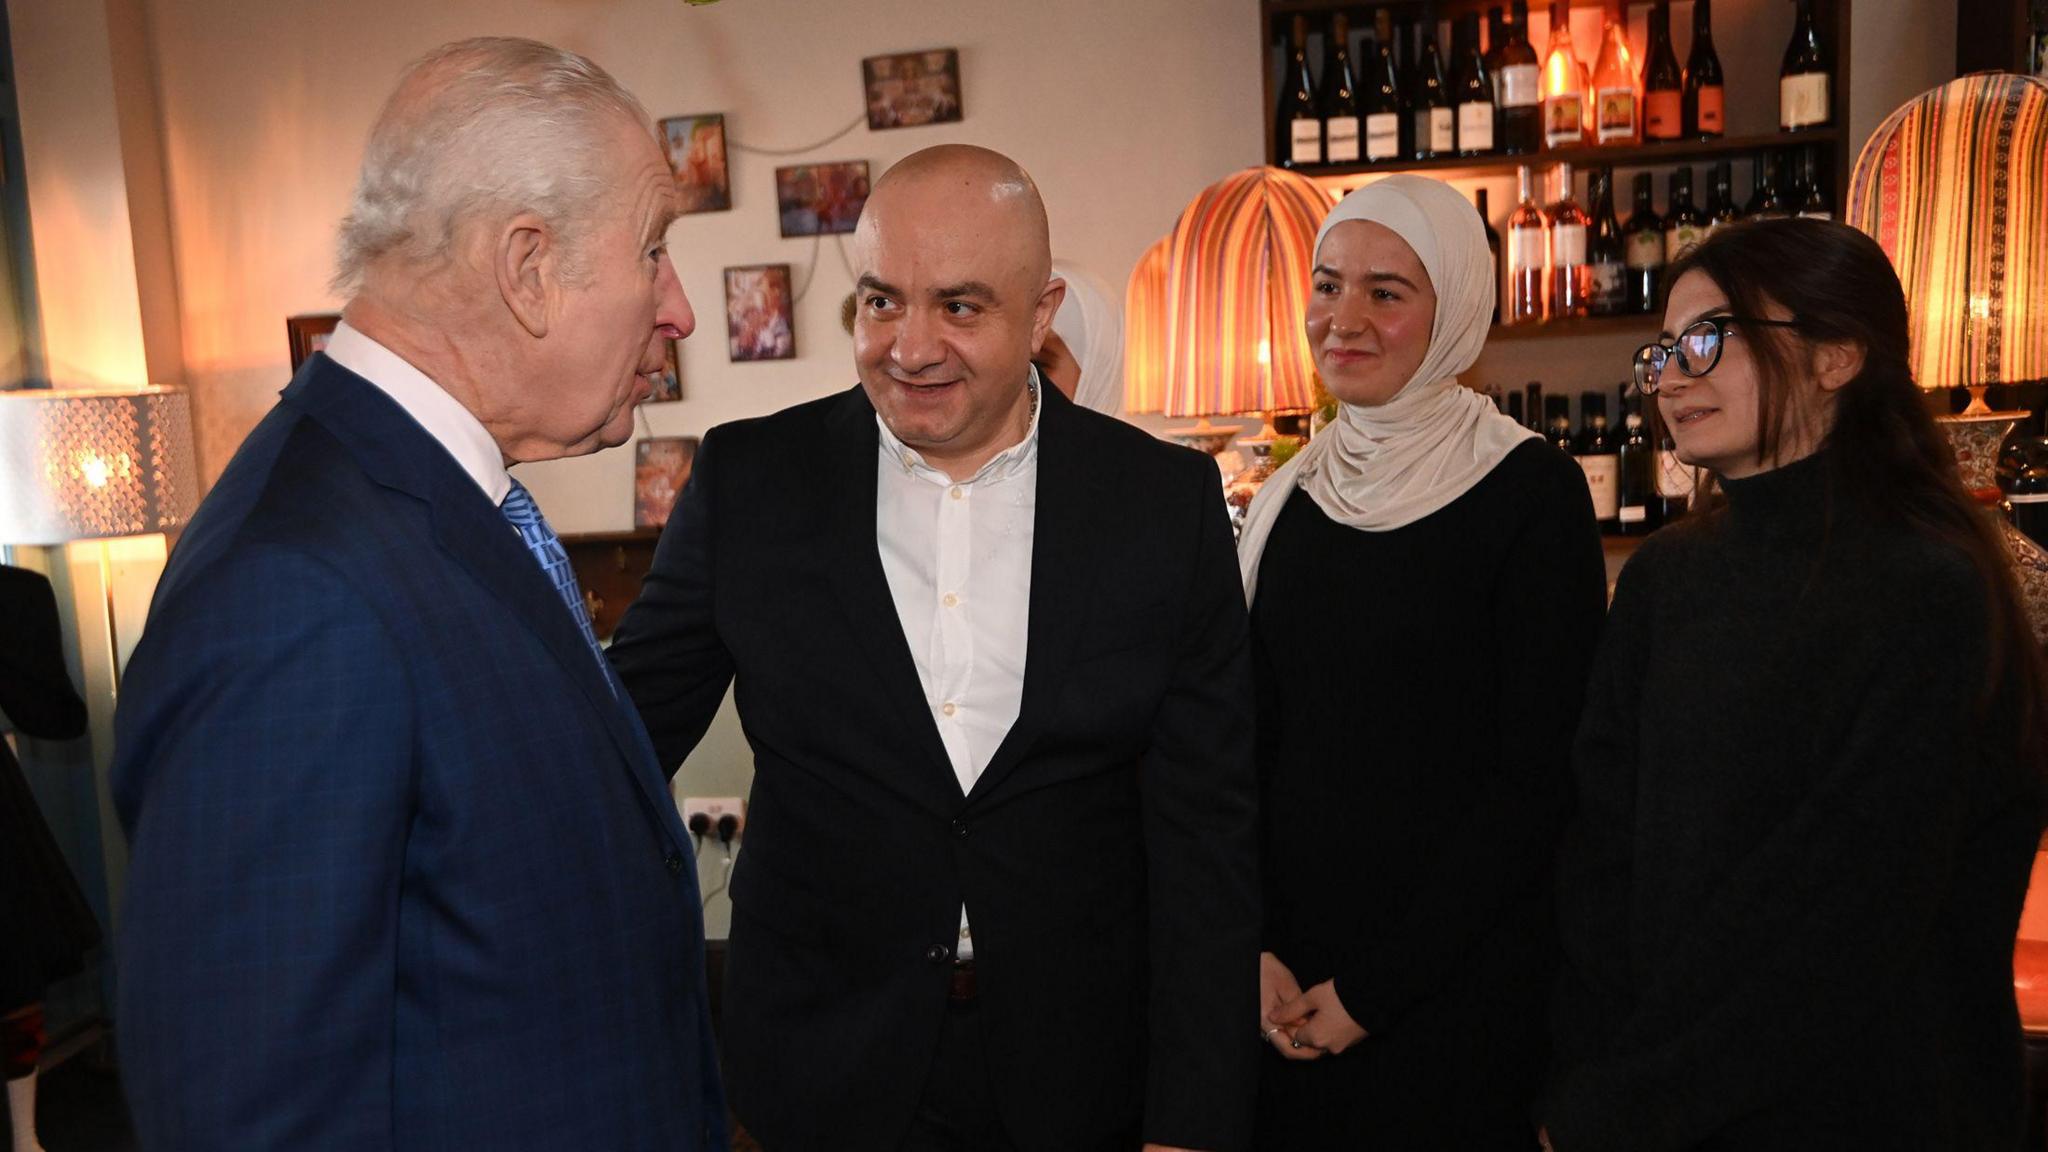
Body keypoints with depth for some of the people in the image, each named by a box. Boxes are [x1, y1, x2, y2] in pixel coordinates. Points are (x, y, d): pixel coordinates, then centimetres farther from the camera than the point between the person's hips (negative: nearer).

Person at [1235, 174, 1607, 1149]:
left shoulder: (1532, 492, -11)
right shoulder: (1287, 499, 4)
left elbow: (1538, 779, -13)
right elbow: (1252, 744, 6)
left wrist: (1373, 986, -13)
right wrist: (1255, 951, -5)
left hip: (1455, 985, -4)